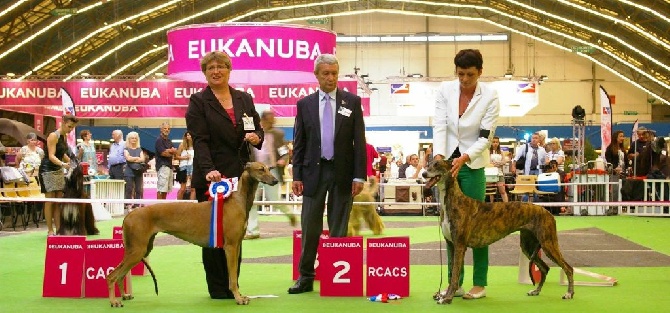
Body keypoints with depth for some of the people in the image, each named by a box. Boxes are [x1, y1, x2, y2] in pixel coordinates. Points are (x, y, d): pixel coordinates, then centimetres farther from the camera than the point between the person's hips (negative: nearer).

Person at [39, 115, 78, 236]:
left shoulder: (65, 137, 10)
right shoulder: (53, 136, -14)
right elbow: (51, 156, -22)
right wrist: (63, 164, -36)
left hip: (59, 170, 8)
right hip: (48, 170, -8)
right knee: (50, 201, -6)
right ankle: (50, 231, -5)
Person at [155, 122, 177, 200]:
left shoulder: (169, 141, 20)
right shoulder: (159, 140, -6)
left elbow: (175, 152, 11)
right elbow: (163, 153, -14)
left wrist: (168, 151, -9)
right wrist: (171, 152, 4)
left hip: (169, 166, 9)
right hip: (162, 166, -9)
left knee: (166, 189, 9)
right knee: (161, 189, -13)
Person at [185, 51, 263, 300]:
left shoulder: (244, 99, 13)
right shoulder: (198, 102, 0)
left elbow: (258, 131, 18)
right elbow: (200, 141, -11)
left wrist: (256, 137, -6)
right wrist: (208, 170, -25)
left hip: (240, 176, 4)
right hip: (213, 177, -4)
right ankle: (217, 288, 7)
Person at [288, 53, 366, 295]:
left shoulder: (352, 102, 3)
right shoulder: (305, 104, 6)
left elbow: (359, 141, 0)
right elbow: (298, 143, 6)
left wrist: (359, 176, -6)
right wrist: (297, 175, -1)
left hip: (342, 172, -1)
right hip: (314, 171, 1)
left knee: (339, 228, 6)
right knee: (310, 227, 2)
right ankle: (306, 277, 9)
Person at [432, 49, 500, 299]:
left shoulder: (490, 96, -11)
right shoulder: (445, 90, -5)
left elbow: (486, 137, -12)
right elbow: (440, 126, -10)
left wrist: (464, 158, -26)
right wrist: (439, 155, -26)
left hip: (473, 164, -2)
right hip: (447, 161, 3)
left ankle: (479, 284, 7)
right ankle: (455, 283, 11)